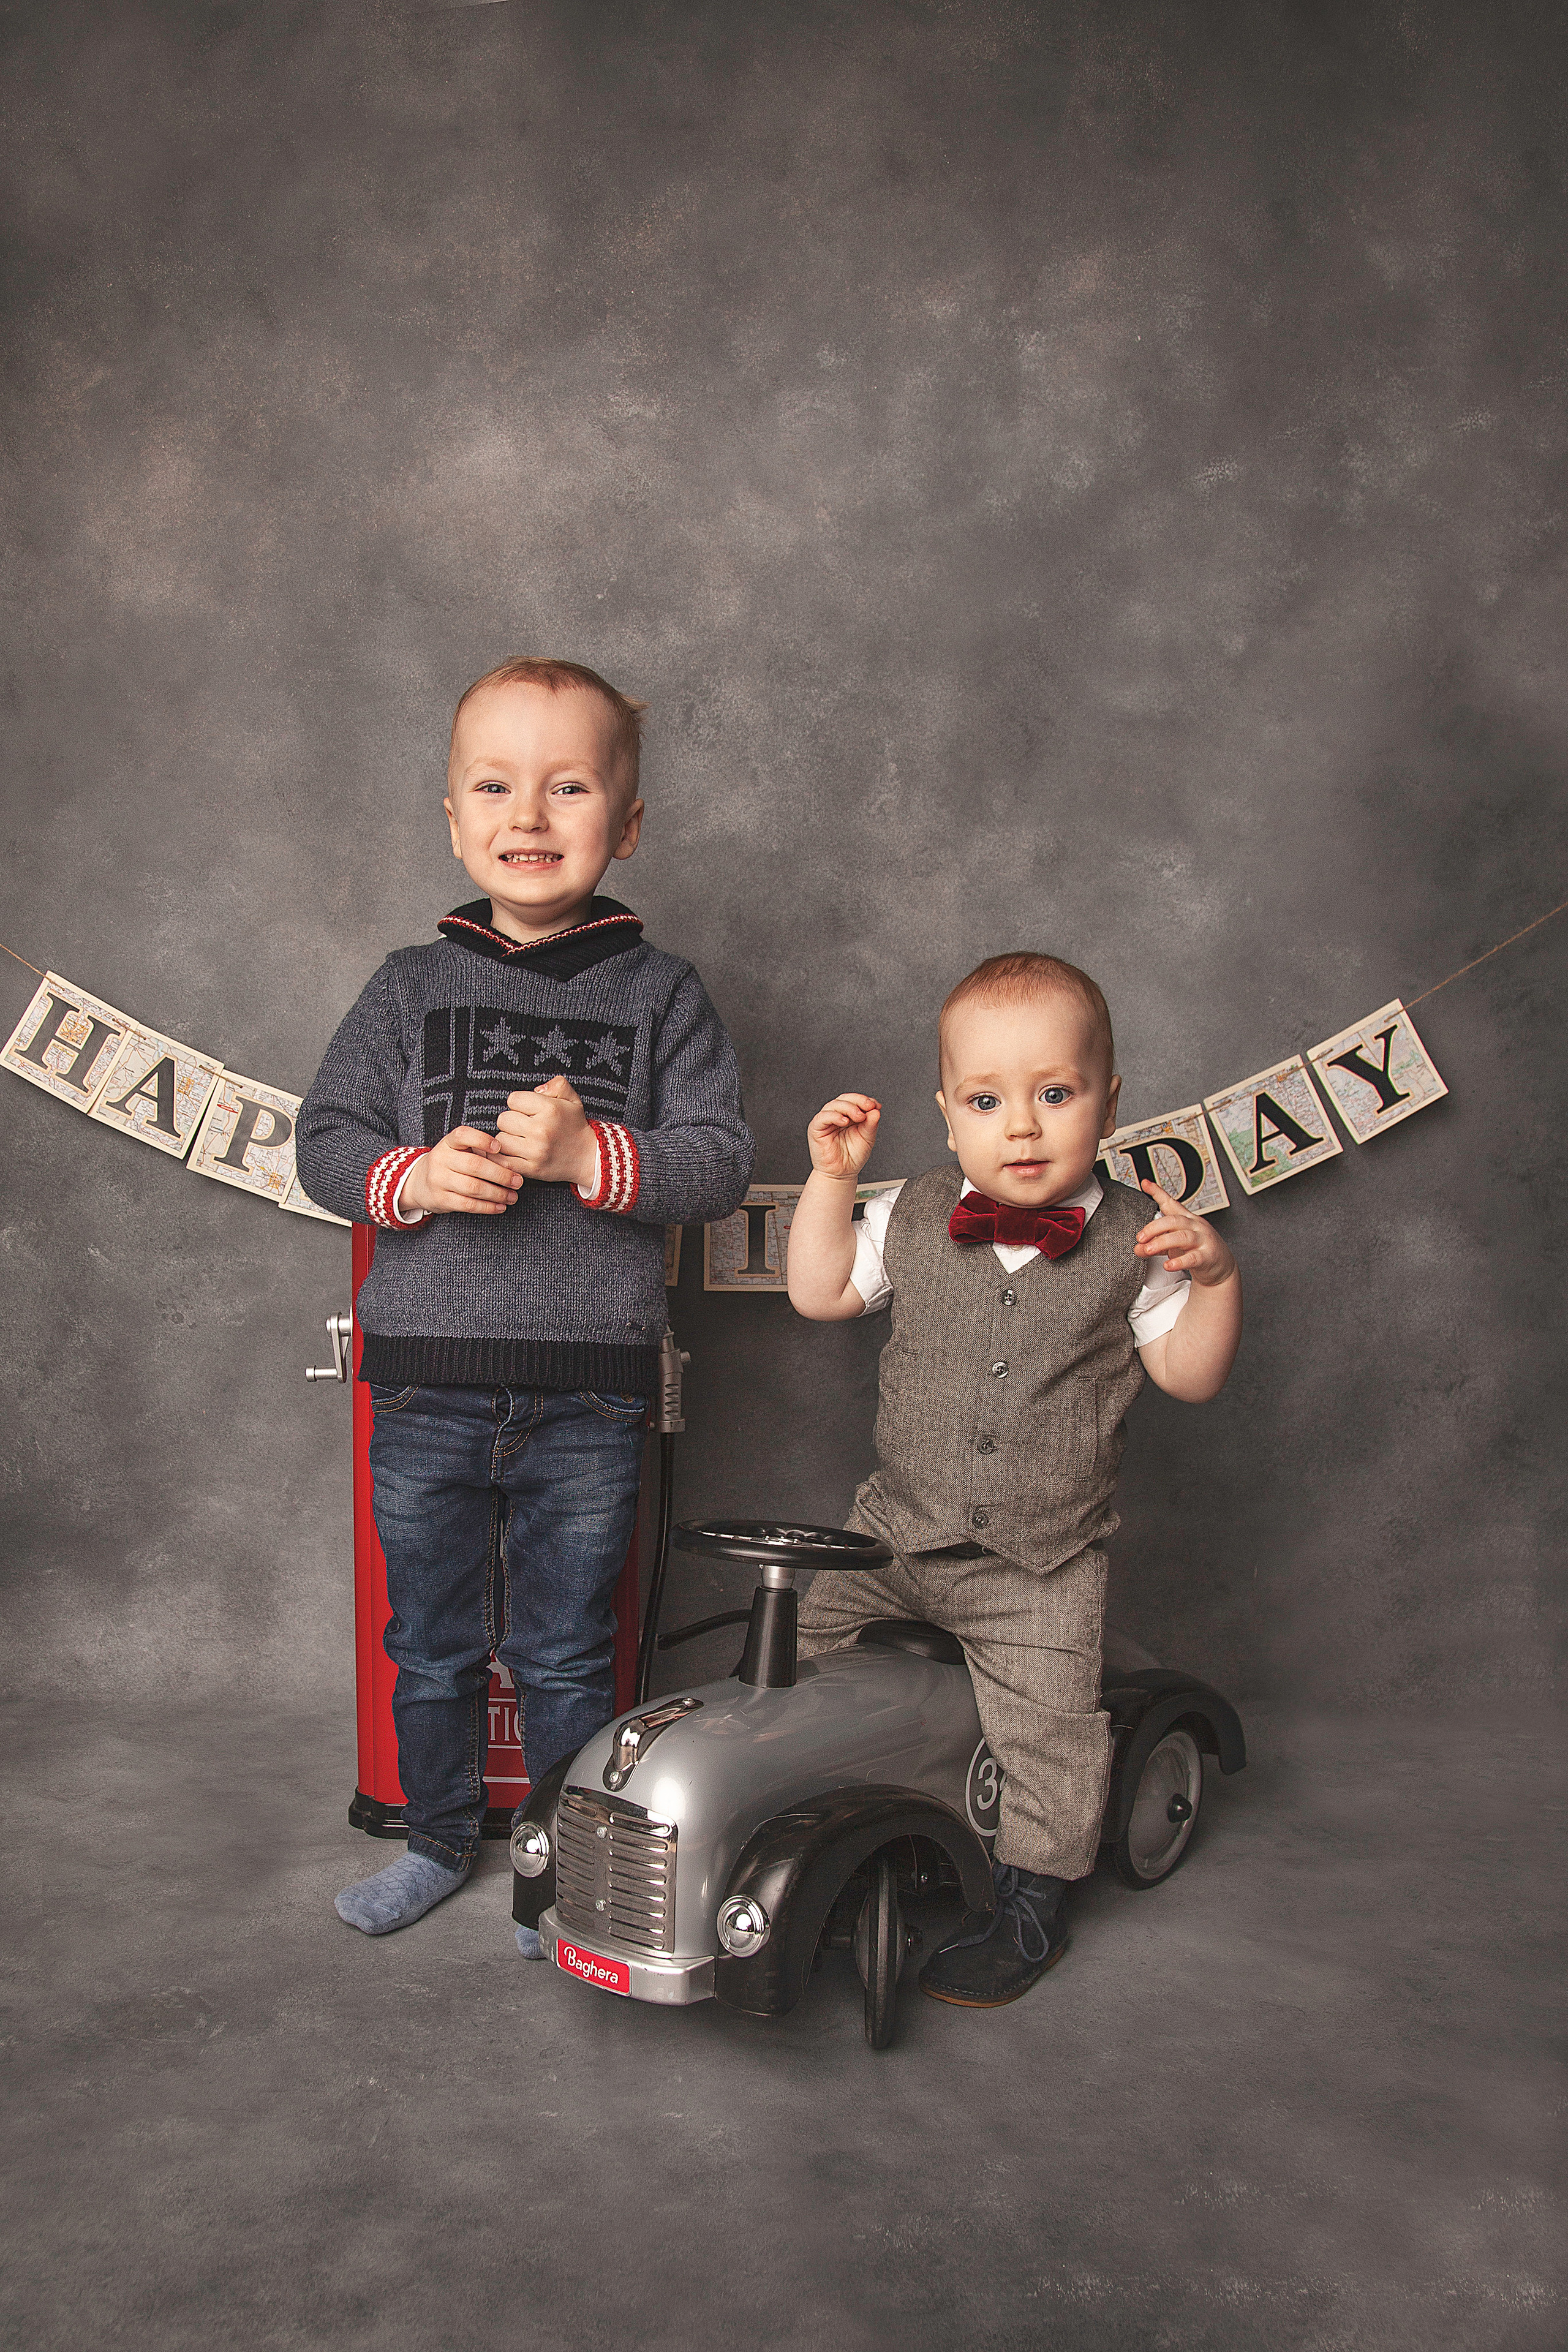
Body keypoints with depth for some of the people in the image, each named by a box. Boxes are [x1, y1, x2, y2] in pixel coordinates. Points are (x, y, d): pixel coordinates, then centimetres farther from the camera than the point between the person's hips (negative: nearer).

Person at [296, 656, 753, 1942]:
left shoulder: (663, 993, 0)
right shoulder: (411, 986, 4)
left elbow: (721, 1162, -6)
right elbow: (325, 1139, 4)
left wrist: (589, 1153, -22)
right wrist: (416, 1175, -16)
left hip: (587, 1394, -2)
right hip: (426, 1379, 2)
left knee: (567, 1650, 12)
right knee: (430, 1640, 17)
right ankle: (439, 1838, 40)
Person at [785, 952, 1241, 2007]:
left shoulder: (1133, 1240, -8)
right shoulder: (913, 1219, -2)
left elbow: (1191, 1376, -4)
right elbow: (818, 1293, 6)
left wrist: (1214, 1275, -21)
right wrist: (832, 1179, -2)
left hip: (1045, 1561, -2)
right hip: (898, 1528, 3)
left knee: (1050, 1729, -5)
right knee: (791, 1641, 4)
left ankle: (1033, 1901, 21)